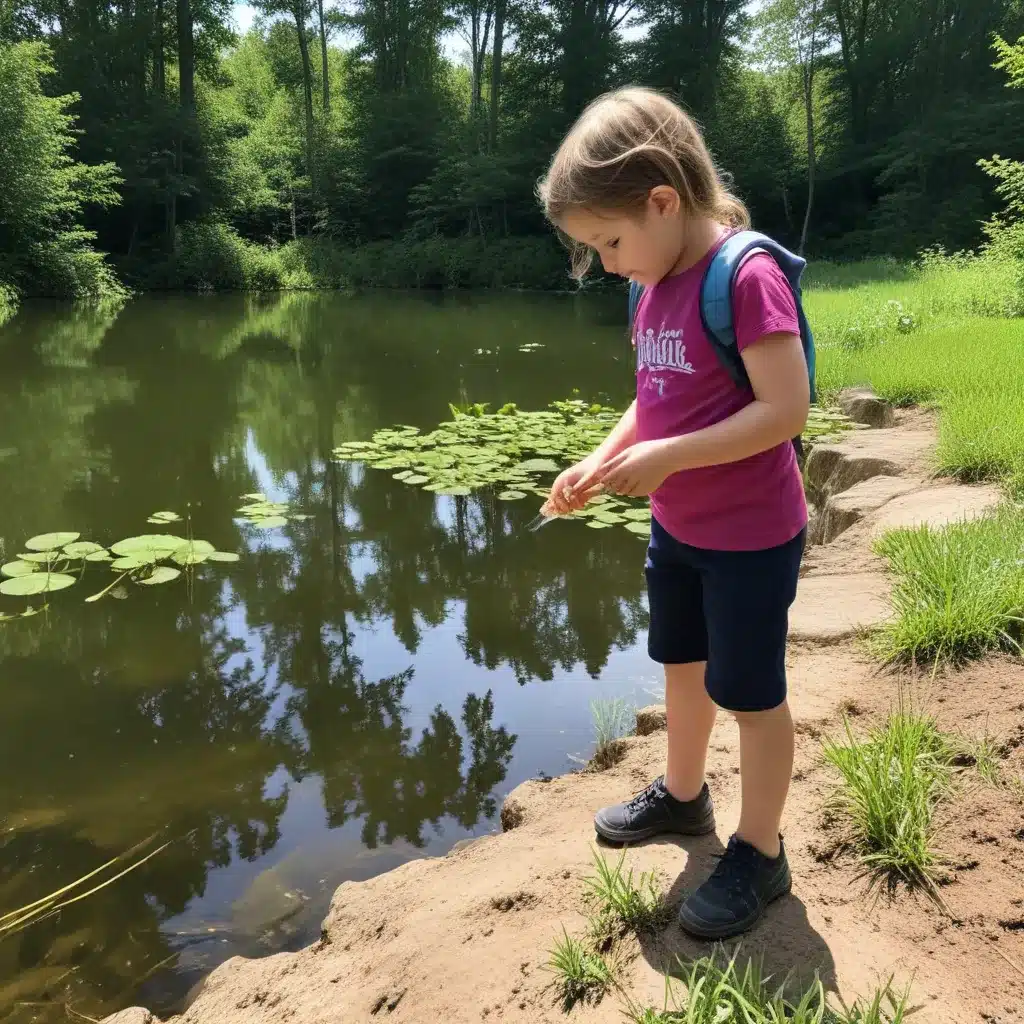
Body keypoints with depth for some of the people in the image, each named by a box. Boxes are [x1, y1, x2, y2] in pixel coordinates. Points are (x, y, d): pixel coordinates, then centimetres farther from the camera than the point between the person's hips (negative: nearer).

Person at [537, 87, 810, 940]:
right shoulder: (658, 287, 4)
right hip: (675, 528, 9)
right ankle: (683, 795, 46)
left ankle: (759, 854, 26)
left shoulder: (747, 276, -23)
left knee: (749, 693, 6)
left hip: (751, 537, -8)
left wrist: (666, 458, -27)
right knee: (683, 665, 23)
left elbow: (786, 408, -27)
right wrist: (601, 462, -4)